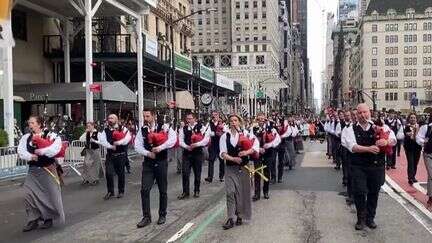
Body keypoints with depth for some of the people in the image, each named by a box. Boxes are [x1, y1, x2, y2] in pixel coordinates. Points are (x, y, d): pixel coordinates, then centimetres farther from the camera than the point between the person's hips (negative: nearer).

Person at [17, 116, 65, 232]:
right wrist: (31, 156, -21)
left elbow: (56, 148, -24)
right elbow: (21, 151, -4)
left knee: (50, 194, 5)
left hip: (48, 169, -4)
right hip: (33, 170, 4)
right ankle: (33, 220, 13)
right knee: (28, 195, -1)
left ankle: (49, 218, 24)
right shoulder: (26, 137, 5)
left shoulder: (50, 135, -9)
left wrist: (41, 151, -25)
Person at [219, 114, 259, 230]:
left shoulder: (246, 134, 3)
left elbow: (256, 146, -4)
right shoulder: (225, 136, 3)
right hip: (230, 168, 0)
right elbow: (223, 153, -4)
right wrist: (233, 159, -19)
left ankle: (240, 216, 21)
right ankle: (230, 219, -4)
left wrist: (247, 152, -21)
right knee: (230, 192, -7)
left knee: (243, 192, 6)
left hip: (243, 167, 1)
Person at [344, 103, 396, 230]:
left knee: (374, 193, 12)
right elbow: (352, 146, -14)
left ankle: (370, 218, 31)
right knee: (359, 192, -1)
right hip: (358, 166, -1)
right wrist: (368, 149, -27)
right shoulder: (351, 129, -1)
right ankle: (361, 218, 20)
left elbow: (393, 140, -8)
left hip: (377, 166, 2)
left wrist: (386, 141, -31)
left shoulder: (380, 126, 2)